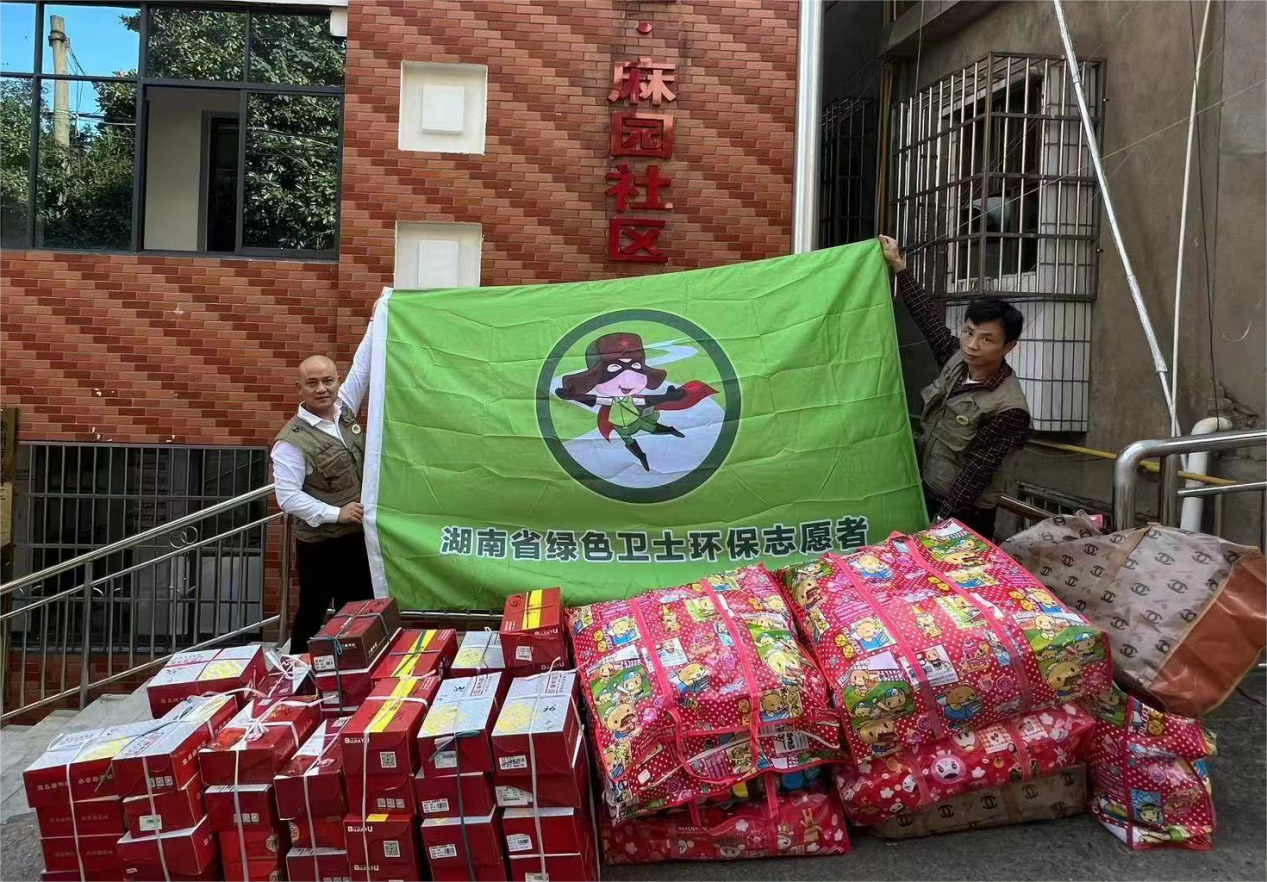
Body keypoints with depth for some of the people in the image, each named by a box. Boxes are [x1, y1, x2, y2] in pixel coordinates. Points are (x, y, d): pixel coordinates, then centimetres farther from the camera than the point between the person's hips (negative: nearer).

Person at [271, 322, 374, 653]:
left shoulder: (344, 410, 2)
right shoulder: (292, 441, -17)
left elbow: (361, 368, 9)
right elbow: (288, 497, -20)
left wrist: (375, 324, 6)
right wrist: (335, 513, -24)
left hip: (359, 534, 6)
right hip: (320, 543, -6)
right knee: (312, 613, 8)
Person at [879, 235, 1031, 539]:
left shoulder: (1008, 409, -23)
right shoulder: (958, 360, -4)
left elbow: (977, 472, -23)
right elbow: (929, 317, 6)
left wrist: (942, 521, -23)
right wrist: (898, 266, 10)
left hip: (963, 517, -7)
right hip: (925, 493, 7)